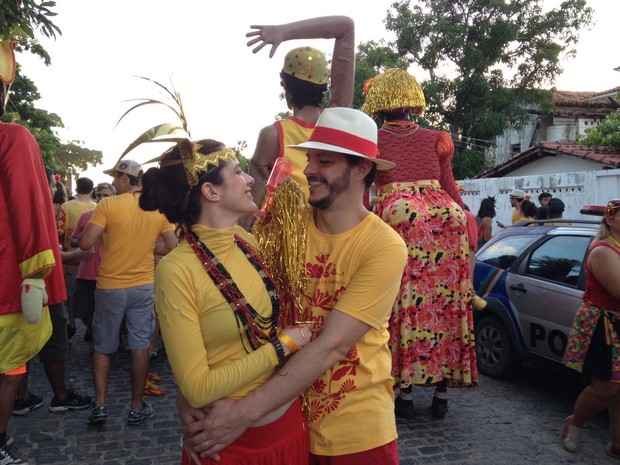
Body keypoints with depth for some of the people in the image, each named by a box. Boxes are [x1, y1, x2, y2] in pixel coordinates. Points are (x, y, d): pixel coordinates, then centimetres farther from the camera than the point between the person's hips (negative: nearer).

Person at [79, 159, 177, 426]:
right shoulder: (159, 209, -2)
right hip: (144, 286, 2)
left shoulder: (108, 205, -12)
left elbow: (85, 244, -18)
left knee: (103, 346, 14)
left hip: (110, 287, -2)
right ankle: (137, 408, 16)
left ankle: (100, 404, 12)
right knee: (140, 345, 8)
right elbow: (171, 248, 0)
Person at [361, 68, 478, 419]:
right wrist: (469, 218, 25)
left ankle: (407, 395, 5)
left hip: (398, 216, -3)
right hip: (447, 215, 3)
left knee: (405, 303, 2)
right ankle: (442, 394, 15)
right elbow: (449, 186, 14)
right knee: (446, 302, 8)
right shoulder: (436, 139, 19)